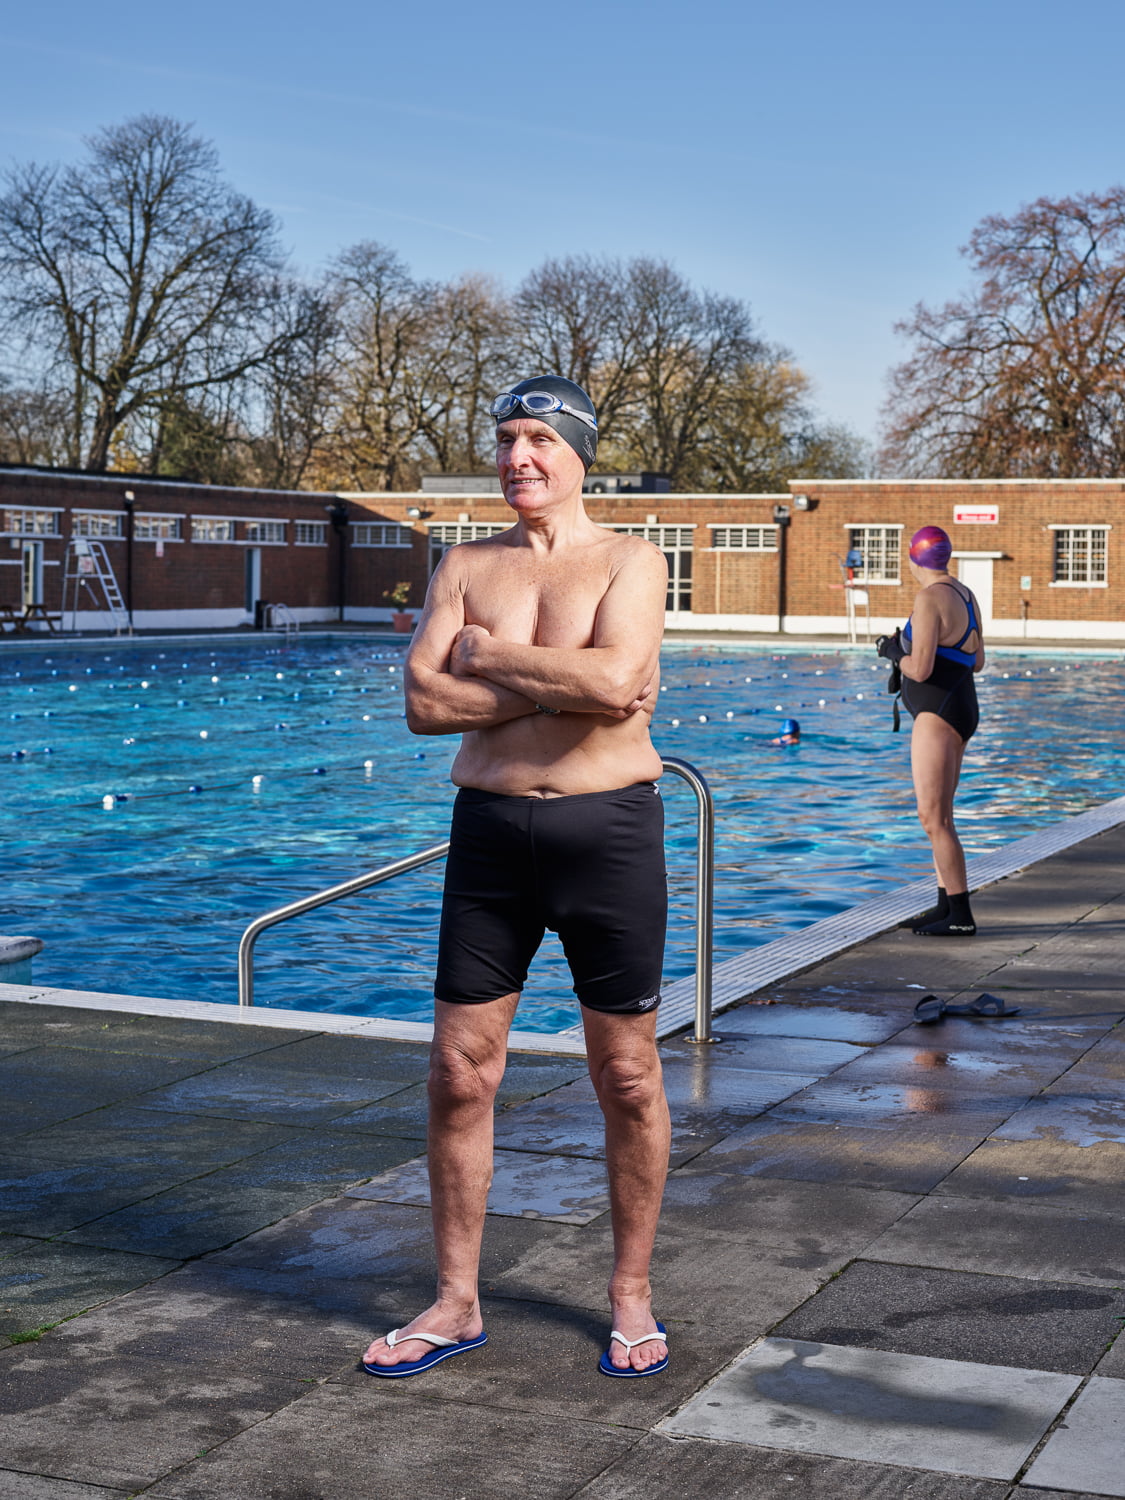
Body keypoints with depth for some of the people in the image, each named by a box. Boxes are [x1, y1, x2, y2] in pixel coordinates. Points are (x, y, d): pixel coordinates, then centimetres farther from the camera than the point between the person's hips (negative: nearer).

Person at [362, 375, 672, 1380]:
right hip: (489, 833, 3)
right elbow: (424, 703, -5)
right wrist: (561, 687, -13)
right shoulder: (466, 566, 9)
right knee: (460, 1076, 5)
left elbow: (614, 677, -21)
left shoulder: (629, 561, -2)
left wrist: (488, 656, -10)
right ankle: (457, 1304, 19)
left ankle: (631, 1298, 23)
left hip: (606, 829, -3)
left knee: (628, 1081, 6)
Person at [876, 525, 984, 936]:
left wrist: (894, 652, -3)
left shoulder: (930, 599, -17)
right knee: (939, 816, 16)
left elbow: (921, 669, -23)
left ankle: (961, 916, -7)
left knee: (933, 818, -8)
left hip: (938, 715, -10)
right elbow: (977, 662, 19)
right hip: (961, 710, 10)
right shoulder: (965, 595, 11)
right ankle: (946, 905, 22)